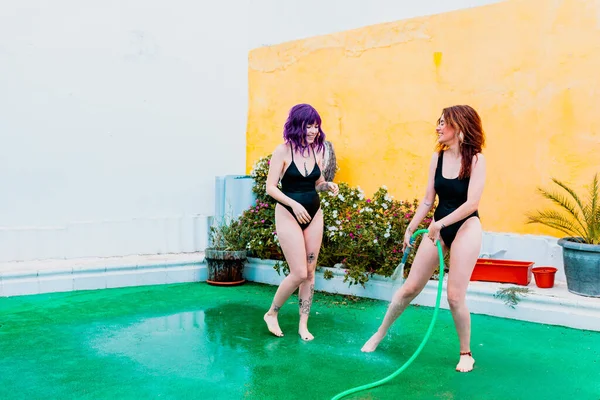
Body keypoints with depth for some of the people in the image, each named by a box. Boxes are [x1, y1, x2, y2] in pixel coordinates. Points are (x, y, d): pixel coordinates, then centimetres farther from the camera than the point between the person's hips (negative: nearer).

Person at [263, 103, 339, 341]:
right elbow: (270, 187, -11)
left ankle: (303, 325, 19)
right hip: (288, 215, -5)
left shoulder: (317, 151, 5)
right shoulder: (283, 151, -10)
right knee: (299, 274, -8)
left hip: (314, 215, 5)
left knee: (310, 273, 7)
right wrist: (294, 204, -23)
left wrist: (328, 185, -5)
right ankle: (272, 314, 15)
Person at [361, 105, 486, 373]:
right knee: (410, 287, 9)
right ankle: (380, 334, 24)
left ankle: (466, 353, 17)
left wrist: (441, 224, -22)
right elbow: (428, 200, 8)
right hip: (438, 227, 5)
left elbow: (472, 203, -17)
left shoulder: (475, 160, -10)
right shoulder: (437, 158, 4)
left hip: (465, 228, -5)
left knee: (455, 296, -5)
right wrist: (411, 228, 8)